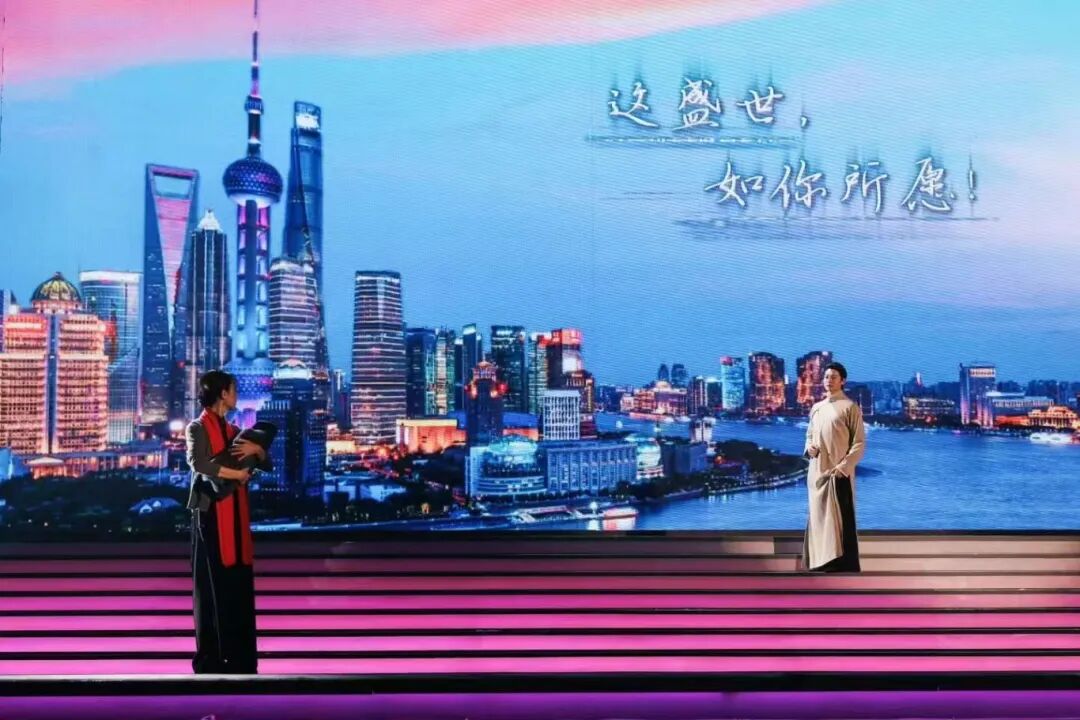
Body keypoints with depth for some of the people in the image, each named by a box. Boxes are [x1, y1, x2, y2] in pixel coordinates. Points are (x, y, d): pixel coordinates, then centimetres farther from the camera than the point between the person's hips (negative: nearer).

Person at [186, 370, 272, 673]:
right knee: (212, 584, -6)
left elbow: (268, 465, 16)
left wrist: (257, 449, -4)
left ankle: (240, 656, 8)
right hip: (211, 511, -7)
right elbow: (197, 462, -23)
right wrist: (233, 473, -16)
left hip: (236, 511, 7)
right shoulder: (198, 427, -4)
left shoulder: (234, 430, 17)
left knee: (240, 584, 4)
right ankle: (210, 657, 0)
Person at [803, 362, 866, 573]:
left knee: (840, 521, -7)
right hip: (817, 472, 7)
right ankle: (819, 564, 19)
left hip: (838, 473, -6)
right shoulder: (816, 408, 14)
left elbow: (859, 443, -7)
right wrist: (809, 447, 1)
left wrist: (843, 467, -16)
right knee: (818, 518, 10)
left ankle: (844, 568, -5)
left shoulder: (850, 407, -5)